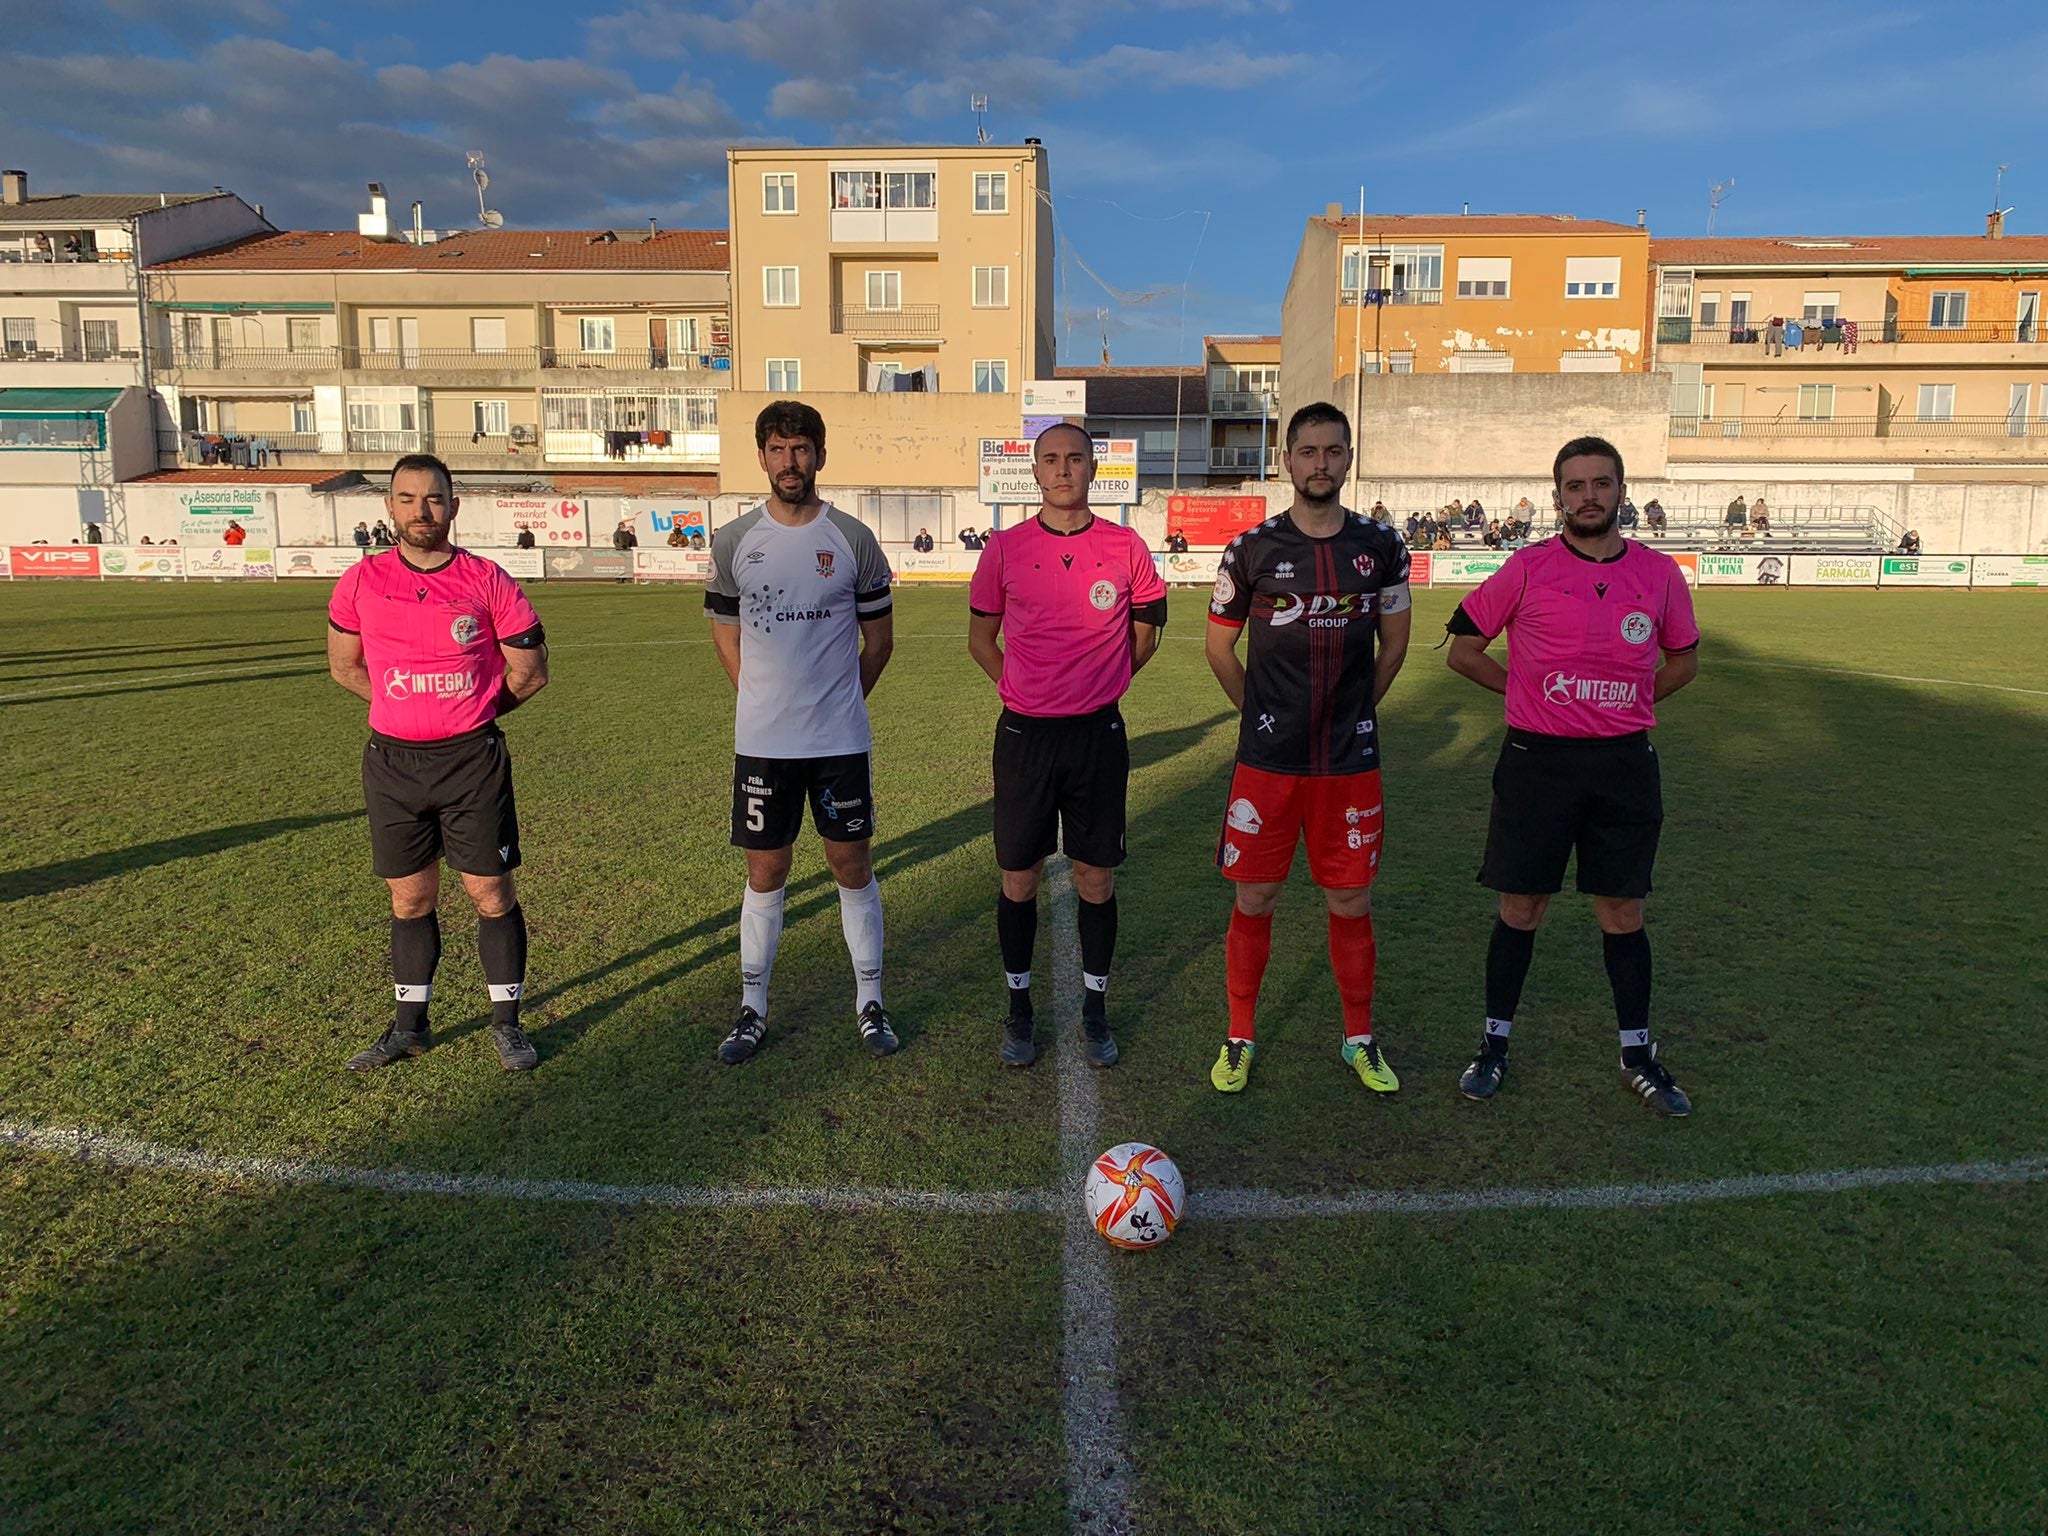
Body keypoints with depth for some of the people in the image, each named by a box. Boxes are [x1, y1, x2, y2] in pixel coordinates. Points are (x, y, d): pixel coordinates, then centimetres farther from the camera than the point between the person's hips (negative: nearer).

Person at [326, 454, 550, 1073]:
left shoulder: (488, 581, -5)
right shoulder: (361, 582, 1)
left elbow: (530, 671, 2)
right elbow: (344, 666, 15)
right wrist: (410, 711, 13)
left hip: (472, 760, -2)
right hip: (392, 762, 2)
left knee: (492, 894, 2)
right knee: (410, 899, 12)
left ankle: (507, 1023, 17)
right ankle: (410, 1024, 27)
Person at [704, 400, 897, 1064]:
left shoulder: (853, 540, -2)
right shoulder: (734, 542, 1)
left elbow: (879, 638, 7)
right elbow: (726, 634, 13)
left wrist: (837, 702, 9)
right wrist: (768, 699, 9)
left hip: (841, 740, -1)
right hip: (760, 741, 1)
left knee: (853, 865, 7)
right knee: (766, 872, 8)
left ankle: (870, 1000, 22)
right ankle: (753, 1008, 22)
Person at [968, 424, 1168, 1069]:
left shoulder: (1125, 548, -1)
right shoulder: (1005, 548, -1)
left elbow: (1145, 630, 14)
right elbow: (980, 637, 11)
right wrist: (1025, 695, 8)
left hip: (1098, 735, 0)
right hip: (1024, 734, 0)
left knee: (1096, 878, 8)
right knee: (1019, 878, 8)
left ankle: (1095, 1009, 24)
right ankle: (1018, 1008, 25)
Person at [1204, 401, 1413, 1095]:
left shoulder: (1381, 547, 3)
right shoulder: (1253, 548, -2)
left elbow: (1394, 643, 15)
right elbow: (1219, 646, 8)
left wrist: (1351, 711, 12)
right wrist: (1265, 713, 9)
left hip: (1351, 760, 2)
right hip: (1267, 760, -1)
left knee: (1352, 903, 10)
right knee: (1254, 899, 6)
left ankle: (1360, 1040, 28)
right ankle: (1239, 1039, 23)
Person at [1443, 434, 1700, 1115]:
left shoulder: (1659, 573, 4)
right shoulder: (1527, 568, -4)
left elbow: (1684, 658, 19)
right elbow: (1462, 649, 4)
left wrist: (1628, 702, 8)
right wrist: (1531, 692, 2)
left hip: (1625, 764, 2)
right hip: (1537, 761, -2)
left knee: (1623, 915, 9)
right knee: (1520, 909, 6)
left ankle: (1638, 1056, 25)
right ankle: (1495, 1044, 21)